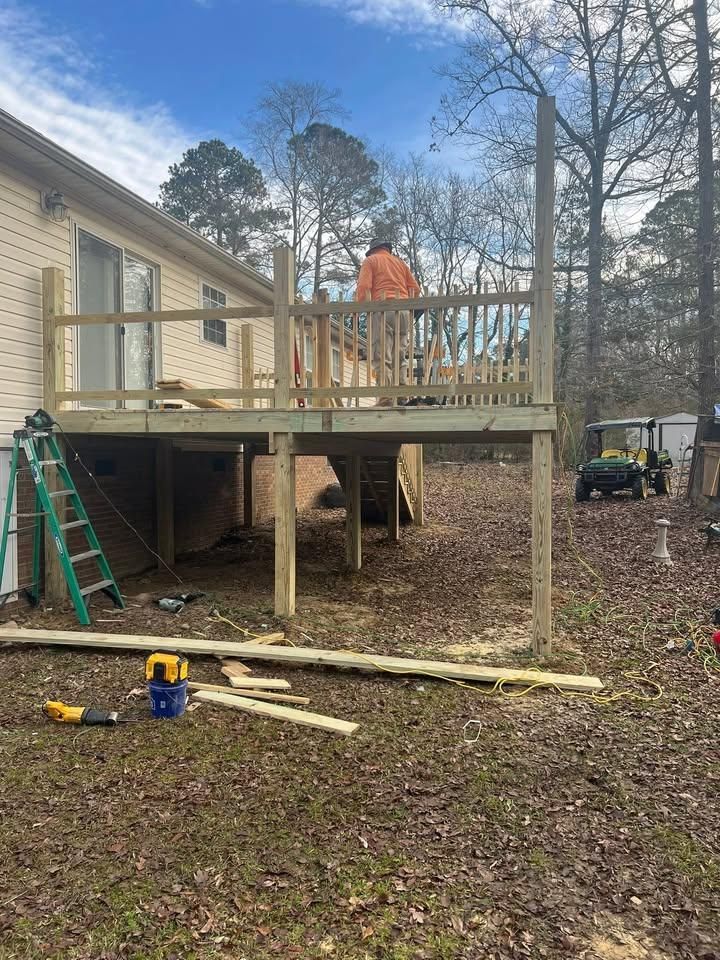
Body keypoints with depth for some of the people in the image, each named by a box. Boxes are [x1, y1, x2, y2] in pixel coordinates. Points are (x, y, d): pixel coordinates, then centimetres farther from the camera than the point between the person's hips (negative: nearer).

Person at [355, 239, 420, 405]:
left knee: (382, 357, -10)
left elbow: (363, 287, -3)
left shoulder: (370, 261, 12)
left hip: (382, 309, -5)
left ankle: (385, 397, -20)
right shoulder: (400, 262, 25)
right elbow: (415, 288, 17)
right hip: (404, 310, 5)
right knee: (400, 357, 7)